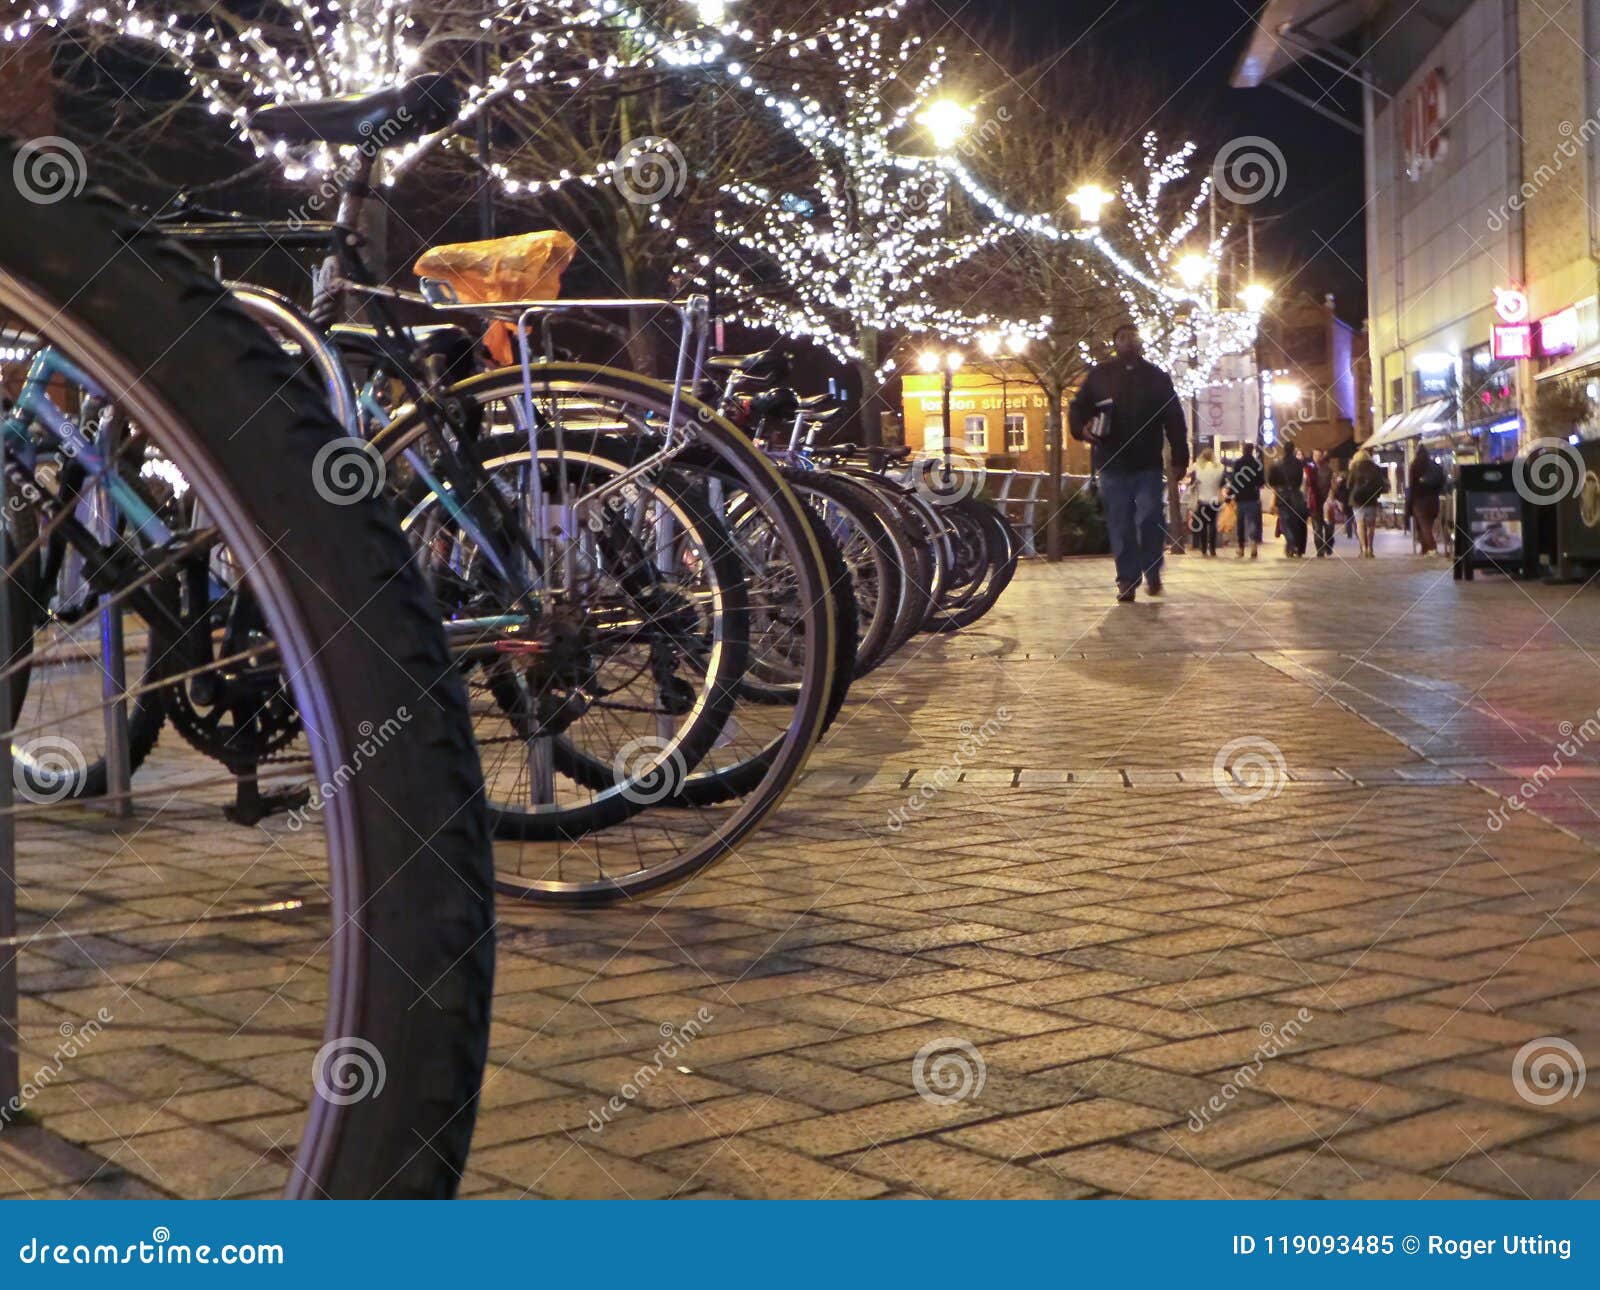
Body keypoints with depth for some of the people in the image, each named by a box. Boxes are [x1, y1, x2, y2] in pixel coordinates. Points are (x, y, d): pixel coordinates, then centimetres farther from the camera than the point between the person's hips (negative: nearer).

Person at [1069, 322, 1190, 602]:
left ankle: (1152, 572, 13)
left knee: (1150, 520, -6)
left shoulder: (1156, 377, 11)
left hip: (1149, 464, 0)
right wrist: (1082, 427, -14)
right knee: (1120, 525, -1)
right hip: (1112, 463, 0)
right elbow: (1077, 408, 9)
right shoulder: (1099, 375, 11)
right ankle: (1127, 579, 3)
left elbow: (1174, 419, 8)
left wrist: (1180, 458, 1)